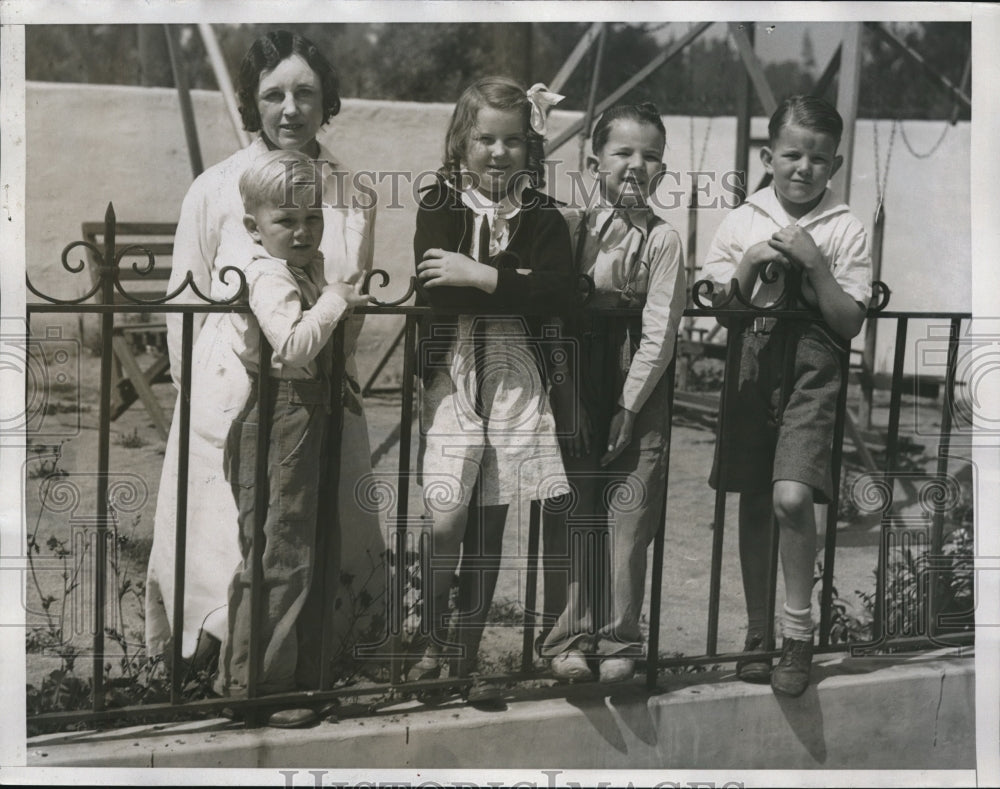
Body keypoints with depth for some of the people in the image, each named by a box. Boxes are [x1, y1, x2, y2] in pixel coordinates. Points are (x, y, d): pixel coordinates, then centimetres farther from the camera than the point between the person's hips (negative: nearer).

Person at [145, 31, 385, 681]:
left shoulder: (354, 194, 2)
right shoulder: (216, 189, -5)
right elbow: (184, 304, 3)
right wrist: (199, 396, 6)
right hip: (232, 403, -2)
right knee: (229, 543, 1)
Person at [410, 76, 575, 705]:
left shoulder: (542, 216, 5)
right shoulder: (440, 205, 1)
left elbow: (559, 290, -12)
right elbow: (435, 291, -14)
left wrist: (478, 276, -16)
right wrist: (515, 285, -15)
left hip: (516, 377, 2)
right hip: (454, 374, -1)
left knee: (489, 524, 8)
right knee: (446, 522, -8)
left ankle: (468, 655, 21)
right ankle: (433, 642, 15)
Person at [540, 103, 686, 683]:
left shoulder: (662, 240, -4)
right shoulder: (576, 229, 7)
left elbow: (659, 332, -8)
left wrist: (628, 406, -11)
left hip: (638, 394, -3)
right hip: (579, 390, 3)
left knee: (628, 520, 0)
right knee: (577, 519, 5)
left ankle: (618, 642, 12)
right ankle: (573, 639, 14)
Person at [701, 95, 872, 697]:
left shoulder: (846, 230, 0)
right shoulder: (743, 222, 6)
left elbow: (850, 322, -5)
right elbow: (718, 312, 6)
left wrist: (814, 264, -14)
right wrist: (750, 264, -9)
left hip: (813, 363, -3)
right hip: (753, 361, 3)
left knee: (792, 496, -20)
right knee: (754, 503, 8)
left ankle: (798, 630, -2)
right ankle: (759, 633, 22)